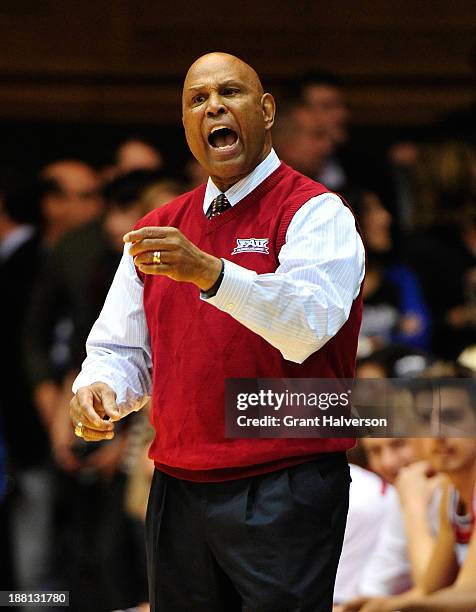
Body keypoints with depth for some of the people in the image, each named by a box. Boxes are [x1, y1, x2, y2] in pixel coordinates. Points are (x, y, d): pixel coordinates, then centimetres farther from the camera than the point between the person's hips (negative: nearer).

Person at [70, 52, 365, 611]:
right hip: (178, 495, 5)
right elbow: (121, 349, 17)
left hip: (284, 496, -5)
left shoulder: (315, 212, -4)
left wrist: (208, 272, -33)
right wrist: (98, 389, -6)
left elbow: (309, 323, -21)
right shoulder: (157, 230, 15)